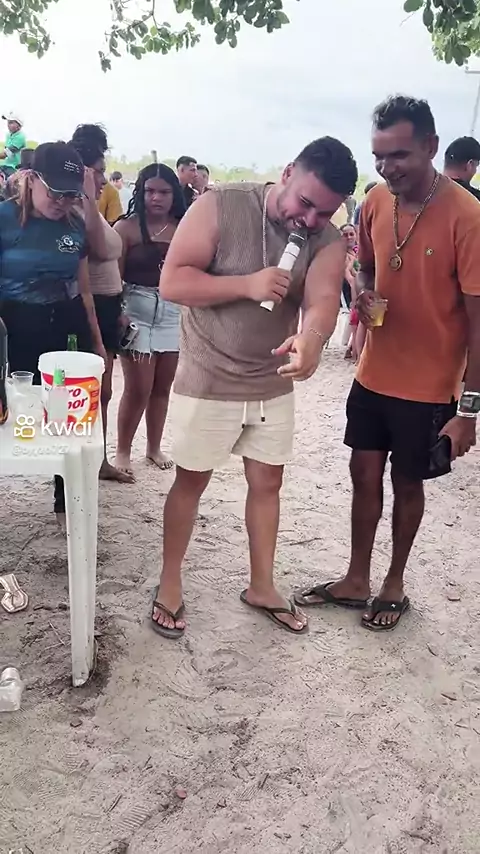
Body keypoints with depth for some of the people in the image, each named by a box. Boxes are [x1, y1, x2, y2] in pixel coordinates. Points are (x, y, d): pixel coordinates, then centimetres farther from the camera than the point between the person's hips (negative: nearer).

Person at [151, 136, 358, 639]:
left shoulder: (328, 241, -5)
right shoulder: (219, 207, -15)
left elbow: (323, 299, -23)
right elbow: (171, 283, -19)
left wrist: (311, 337, -46)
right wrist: (246, 284, -29)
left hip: (274, 385, 4)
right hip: (207, 383, -4)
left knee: (267, 483, 14)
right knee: (191, 482, 10)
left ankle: (261, 587, 34)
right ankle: (169, 584, 29)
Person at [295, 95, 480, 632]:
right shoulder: (376, 201, -3)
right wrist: (365, 297, -9)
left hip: (428, 387, -5)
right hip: (373, 375, 5)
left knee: (407, 483, 11)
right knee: (365, 474, 13)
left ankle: (394, 585, 33)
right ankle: (355, 581, 31)